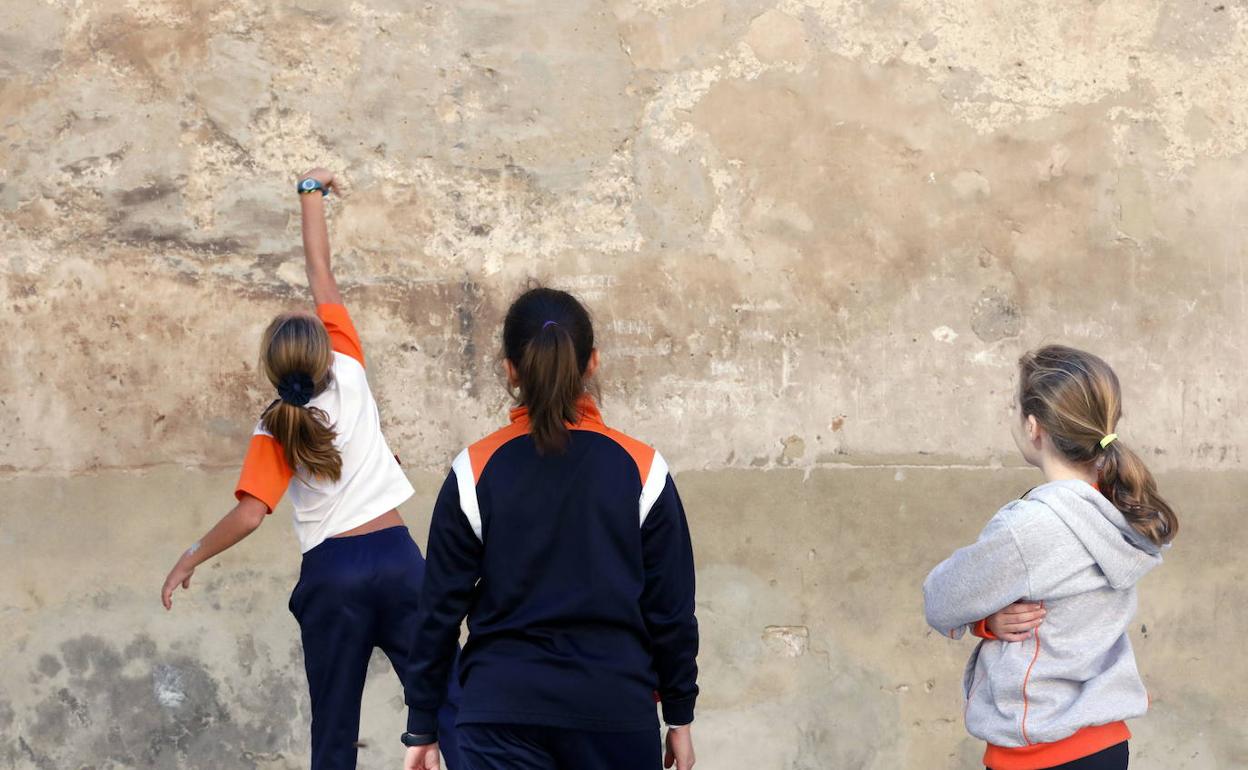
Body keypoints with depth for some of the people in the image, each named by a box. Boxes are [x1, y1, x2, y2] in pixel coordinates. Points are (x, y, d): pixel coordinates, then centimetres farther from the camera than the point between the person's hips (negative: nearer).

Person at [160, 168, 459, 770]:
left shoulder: (274, 435, -3)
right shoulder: (349, 373, 0)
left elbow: (248, 516, -15)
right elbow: (321, 275, 7)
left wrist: (191, 559, -1)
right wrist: (311, 194, 15)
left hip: (331, 572, 0)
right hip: (397, 556, 1)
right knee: (445, 702, -4)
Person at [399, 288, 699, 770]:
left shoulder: (475, 472, -3)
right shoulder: (642, 470, -2)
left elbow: (441, 606, 0)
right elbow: (671, 608, 1)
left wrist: (422, 727, 7)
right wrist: (679, 716, 12)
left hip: (503, 714, 0)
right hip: (615, 709, 1)